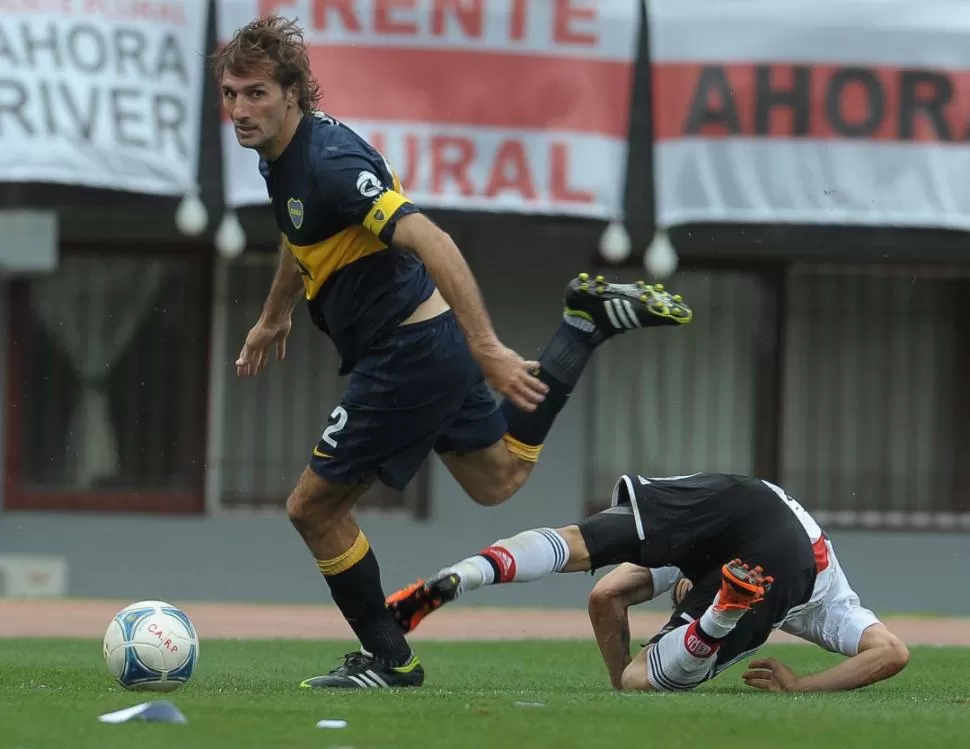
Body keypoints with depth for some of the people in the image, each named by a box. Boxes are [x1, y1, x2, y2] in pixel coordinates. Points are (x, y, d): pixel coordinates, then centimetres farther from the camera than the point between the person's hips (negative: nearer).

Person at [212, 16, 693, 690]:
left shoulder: (329, 161, -25)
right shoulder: (282, 152, 4)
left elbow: (431, 242, -33)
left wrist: (487, 349, -37)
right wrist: (276, 314, 39)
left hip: (406, 355, -10)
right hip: (430, 339, 10)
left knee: (314, 507, -1)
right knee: (499, 479, 27)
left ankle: (388, 660, 13)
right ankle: (589, 322, 24)